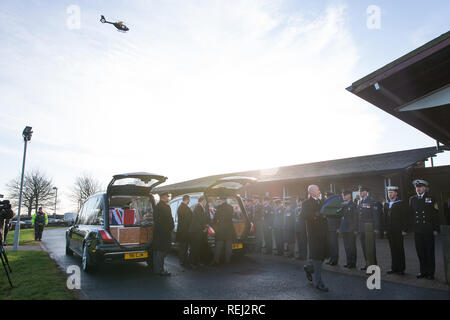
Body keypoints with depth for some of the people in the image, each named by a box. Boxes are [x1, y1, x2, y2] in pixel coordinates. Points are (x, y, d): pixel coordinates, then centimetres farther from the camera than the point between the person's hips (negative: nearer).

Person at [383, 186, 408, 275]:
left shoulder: (400, 203, -2)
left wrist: (404, 230, -11)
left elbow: (404, 217, -6)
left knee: (399, 249, 1)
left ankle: (401, 269, 9)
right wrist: (385, 229, 10)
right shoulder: (386, 204, 13)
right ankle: (394, 268, 14)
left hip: (398, 231, -5)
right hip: (390, 231, 5)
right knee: (393, 250, 8)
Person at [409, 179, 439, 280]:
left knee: (429, 252, 5)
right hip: (417, 230, 3)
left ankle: (430, 273, 15)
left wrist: (436, 229, -7)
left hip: (428, 230, -3)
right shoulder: (412, 199, 9)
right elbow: (410, 214, 8)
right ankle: (423, 271, 18)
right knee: (420, 252, 7)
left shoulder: (430, 198, 0)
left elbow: (435, 215, -2)